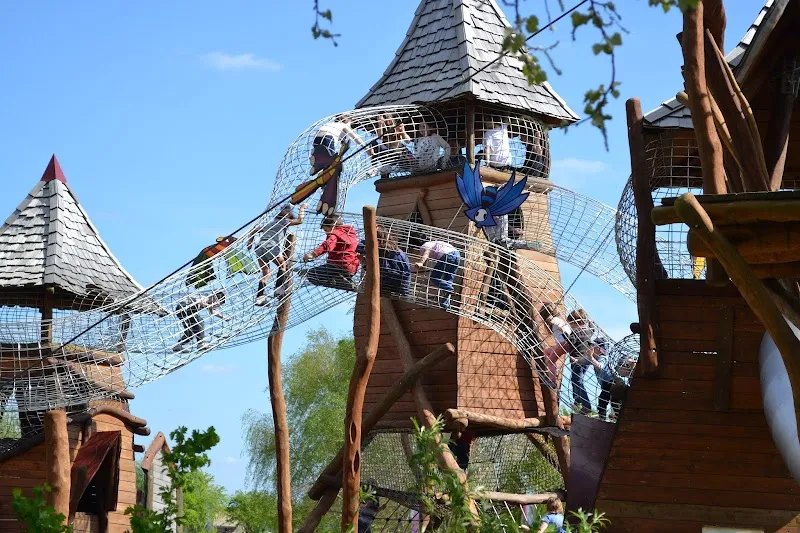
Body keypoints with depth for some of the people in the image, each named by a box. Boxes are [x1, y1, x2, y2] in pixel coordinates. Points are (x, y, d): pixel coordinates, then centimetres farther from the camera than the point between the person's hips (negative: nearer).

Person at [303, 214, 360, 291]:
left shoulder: (335, 234, -9)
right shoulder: (351, 233, 19)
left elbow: (327, 245, -30)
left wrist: (313, 254, -39)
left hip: (341, 266, -10)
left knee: (311, 275, -7)